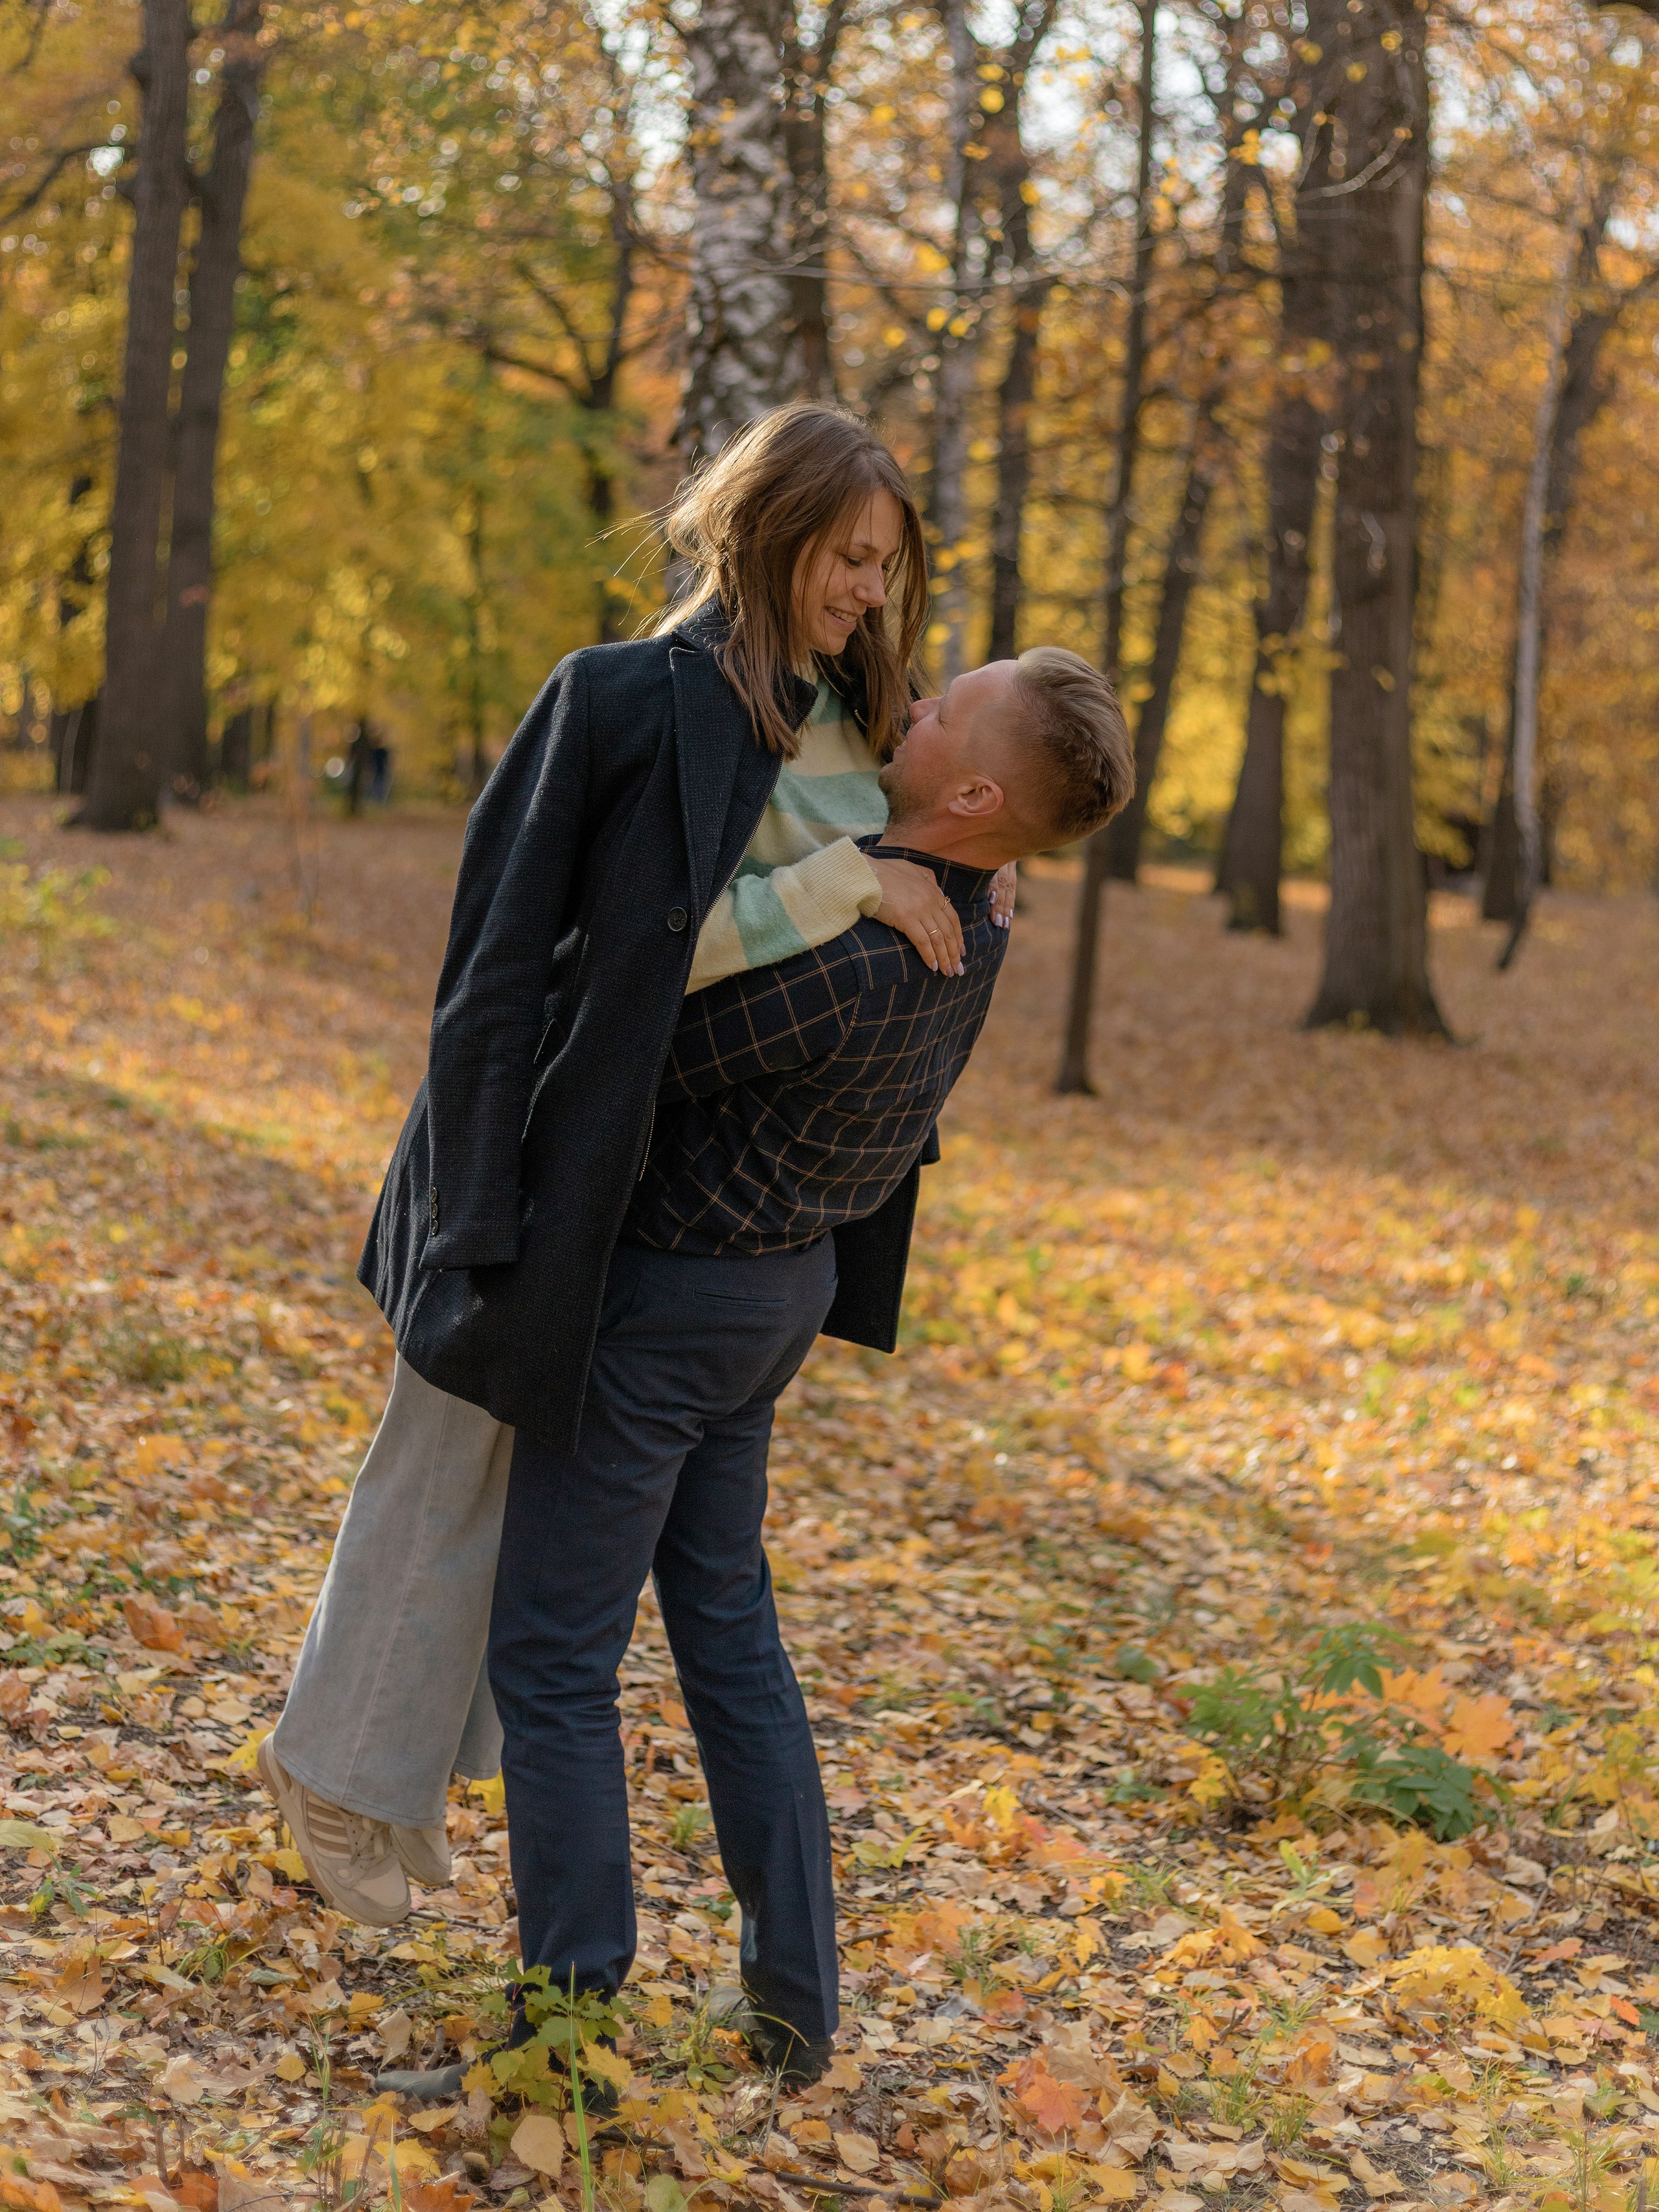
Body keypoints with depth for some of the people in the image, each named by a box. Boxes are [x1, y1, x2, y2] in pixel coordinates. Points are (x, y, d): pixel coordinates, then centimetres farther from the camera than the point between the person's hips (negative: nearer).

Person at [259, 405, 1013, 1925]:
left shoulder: (853, 712, 5)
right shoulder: (641, 699, -18)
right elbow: (654, 939, -22)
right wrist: (851, 883, -25)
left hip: (703, 1173, 8)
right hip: (564, 1148, -8)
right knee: (460, 1462, 6)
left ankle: (412, 1759, 34)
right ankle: (339, 1768, 26)